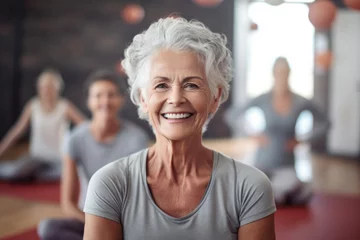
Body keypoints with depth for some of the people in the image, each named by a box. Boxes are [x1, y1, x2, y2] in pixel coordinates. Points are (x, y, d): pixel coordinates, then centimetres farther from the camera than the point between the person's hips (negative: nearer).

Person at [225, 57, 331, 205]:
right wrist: (252, 136, -6)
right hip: (263, 164, -1)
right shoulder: (262, 100, -8)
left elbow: (324, 123, 9)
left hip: (287, 164, 1)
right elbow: (231, 117, -1)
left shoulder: (301, 102, -6)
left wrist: (302, 141, -1)